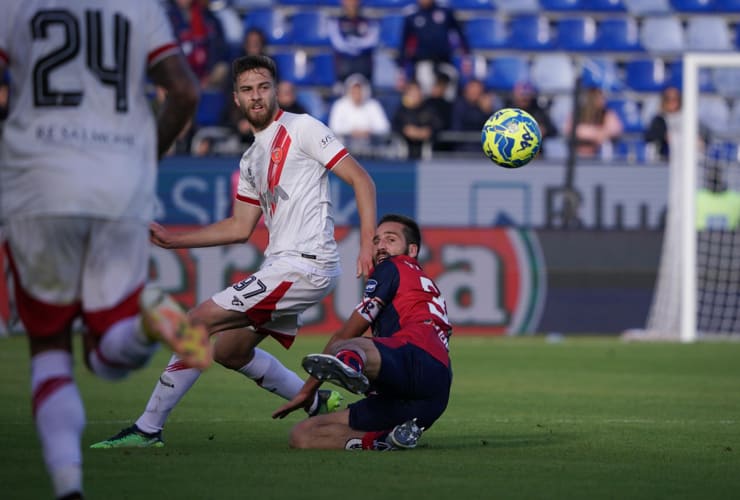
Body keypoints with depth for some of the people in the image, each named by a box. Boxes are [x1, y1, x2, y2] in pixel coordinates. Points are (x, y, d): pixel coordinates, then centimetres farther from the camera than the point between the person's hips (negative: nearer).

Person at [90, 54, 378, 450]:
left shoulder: (302, 128, -4)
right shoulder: (251, 160, 21)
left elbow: (361, 180, -8)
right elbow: (240, 228, 27)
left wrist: (367, 244, -19)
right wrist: (173, 240, 21)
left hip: (304, 264, -9)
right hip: (281, 265, 9)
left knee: (198, 322, -11)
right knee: (230, 350, 17)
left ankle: (148, 428, -5)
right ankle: (317, 403, 23)